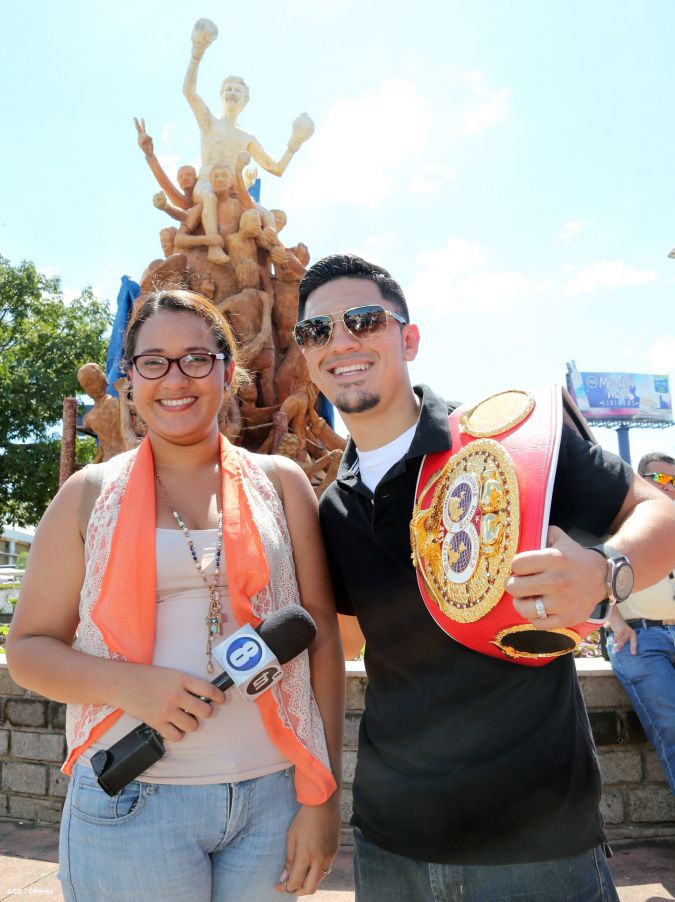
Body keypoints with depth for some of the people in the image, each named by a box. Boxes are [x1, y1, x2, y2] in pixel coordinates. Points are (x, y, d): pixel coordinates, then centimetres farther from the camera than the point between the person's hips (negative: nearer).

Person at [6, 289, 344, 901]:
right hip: (130, 800, 0)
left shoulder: (280, 483, 1)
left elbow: (322, 637, 1)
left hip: (274, 797, 1)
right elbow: (28, 647, 4)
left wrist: (323, 796, -3)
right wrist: (128, 683, -16)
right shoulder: (88, 496, 1)